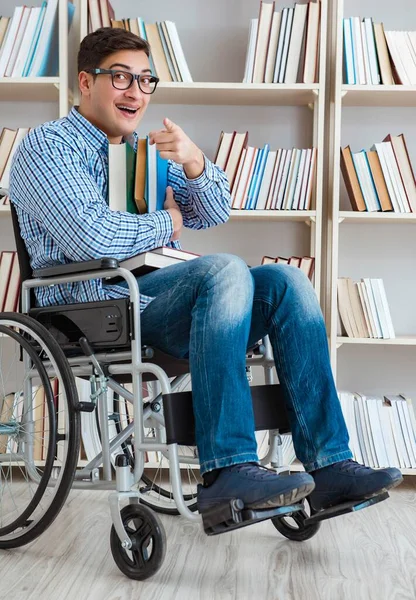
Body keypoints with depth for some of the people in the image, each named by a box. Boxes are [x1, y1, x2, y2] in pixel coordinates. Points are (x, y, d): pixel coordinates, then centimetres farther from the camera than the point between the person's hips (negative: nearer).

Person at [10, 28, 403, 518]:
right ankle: (228, 470, -33)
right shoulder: (48, 145, 0)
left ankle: (329, 465, -17)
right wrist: (168, 223, -3)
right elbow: (94, 240, -19)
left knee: (286, 281, -13)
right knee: (225, 268, -31)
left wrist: (193, 162, -7)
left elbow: (215, 213, 13)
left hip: (158, 294, 8)